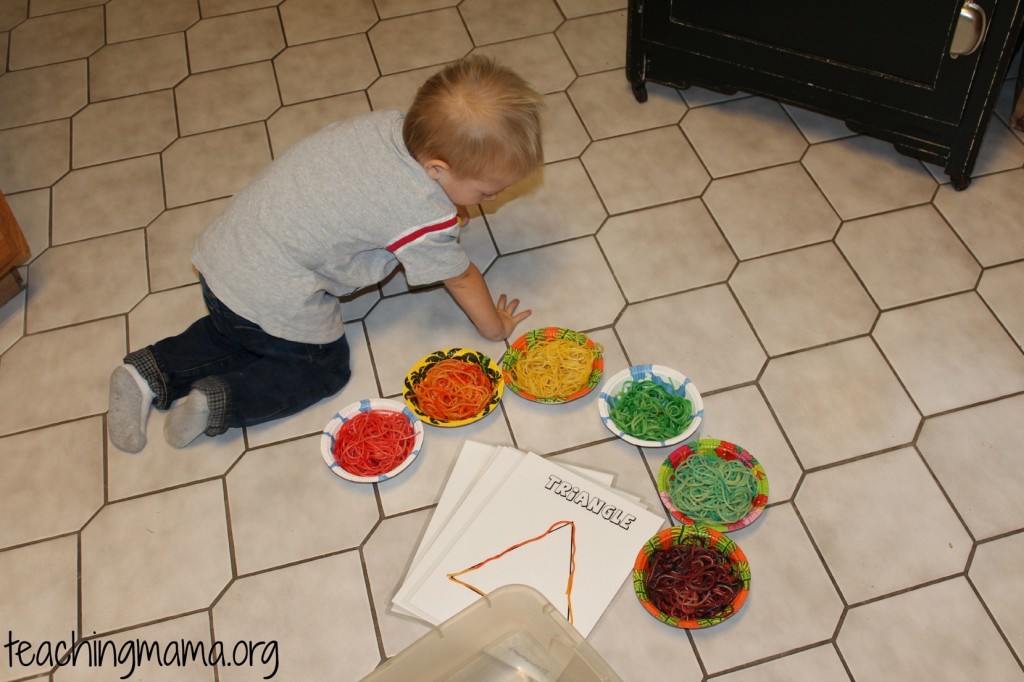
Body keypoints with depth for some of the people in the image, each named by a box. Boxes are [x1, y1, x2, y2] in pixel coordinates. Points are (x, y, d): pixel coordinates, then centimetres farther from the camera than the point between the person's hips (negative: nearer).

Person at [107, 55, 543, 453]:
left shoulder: (390, 123, -2)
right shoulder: (424, 214, -21)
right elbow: (461, 279, -3)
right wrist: (496, 328, 13)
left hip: (222, 252, 7)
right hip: (273, 298, -7)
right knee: (326, 366, 16)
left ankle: (152, 371, 20)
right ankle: (221, 401, 1)